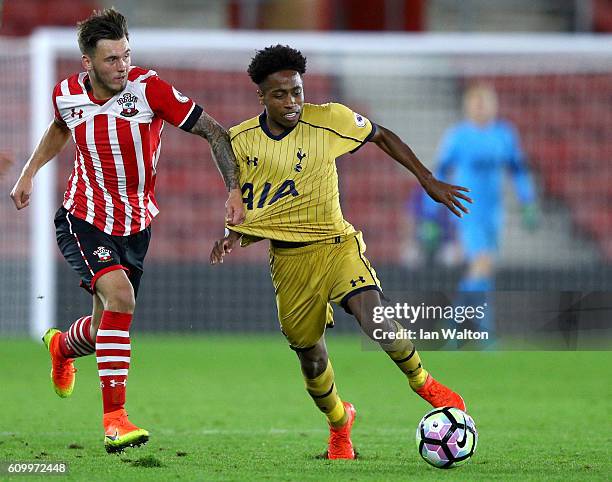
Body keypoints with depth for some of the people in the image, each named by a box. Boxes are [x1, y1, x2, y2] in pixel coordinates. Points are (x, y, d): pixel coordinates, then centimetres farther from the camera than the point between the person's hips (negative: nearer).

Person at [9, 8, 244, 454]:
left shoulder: (148, 88, -19)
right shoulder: (67, 95, -9)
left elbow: (213, 131, -15)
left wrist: (234, 191, -24)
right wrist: (29, 174, 20)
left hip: (135, 226, 1)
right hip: (84, 220, -1)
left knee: (108, 324, 11)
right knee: (120, 296, -26)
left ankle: (63, 346, 51)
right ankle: (114, 417, -22)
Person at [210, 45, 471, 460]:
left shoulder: (330, 120, -10)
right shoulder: (241, 141, -3)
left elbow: (382, 136, 7)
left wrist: (429, 181, 4)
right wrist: (235, 236, -9)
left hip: (335, 244, -3)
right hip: (287, 259, 3)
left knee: (376, 320, -28)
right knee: (311, 358, 10)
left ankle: (424, 384, -1)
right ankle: (339, 423, 41)